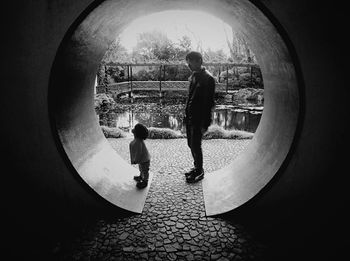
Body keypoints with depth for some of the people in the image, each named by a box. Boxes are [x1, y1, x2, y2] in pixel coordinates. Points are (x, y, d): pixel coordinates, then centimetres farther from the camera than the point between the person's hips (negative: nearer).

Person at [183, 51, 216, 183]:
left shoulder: (208, 79, -15)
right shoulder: (193, 76, 11)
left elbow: (209, 102, -17)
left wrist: (205, 124, -18)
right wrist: (186, 115, 14)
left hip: (198, 119, -8)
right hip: (190, 117, 8)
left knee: (195, 145, 1)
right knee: (191, 144, 16)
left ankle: (199, 172, 19)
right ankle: (197, 167, 33)